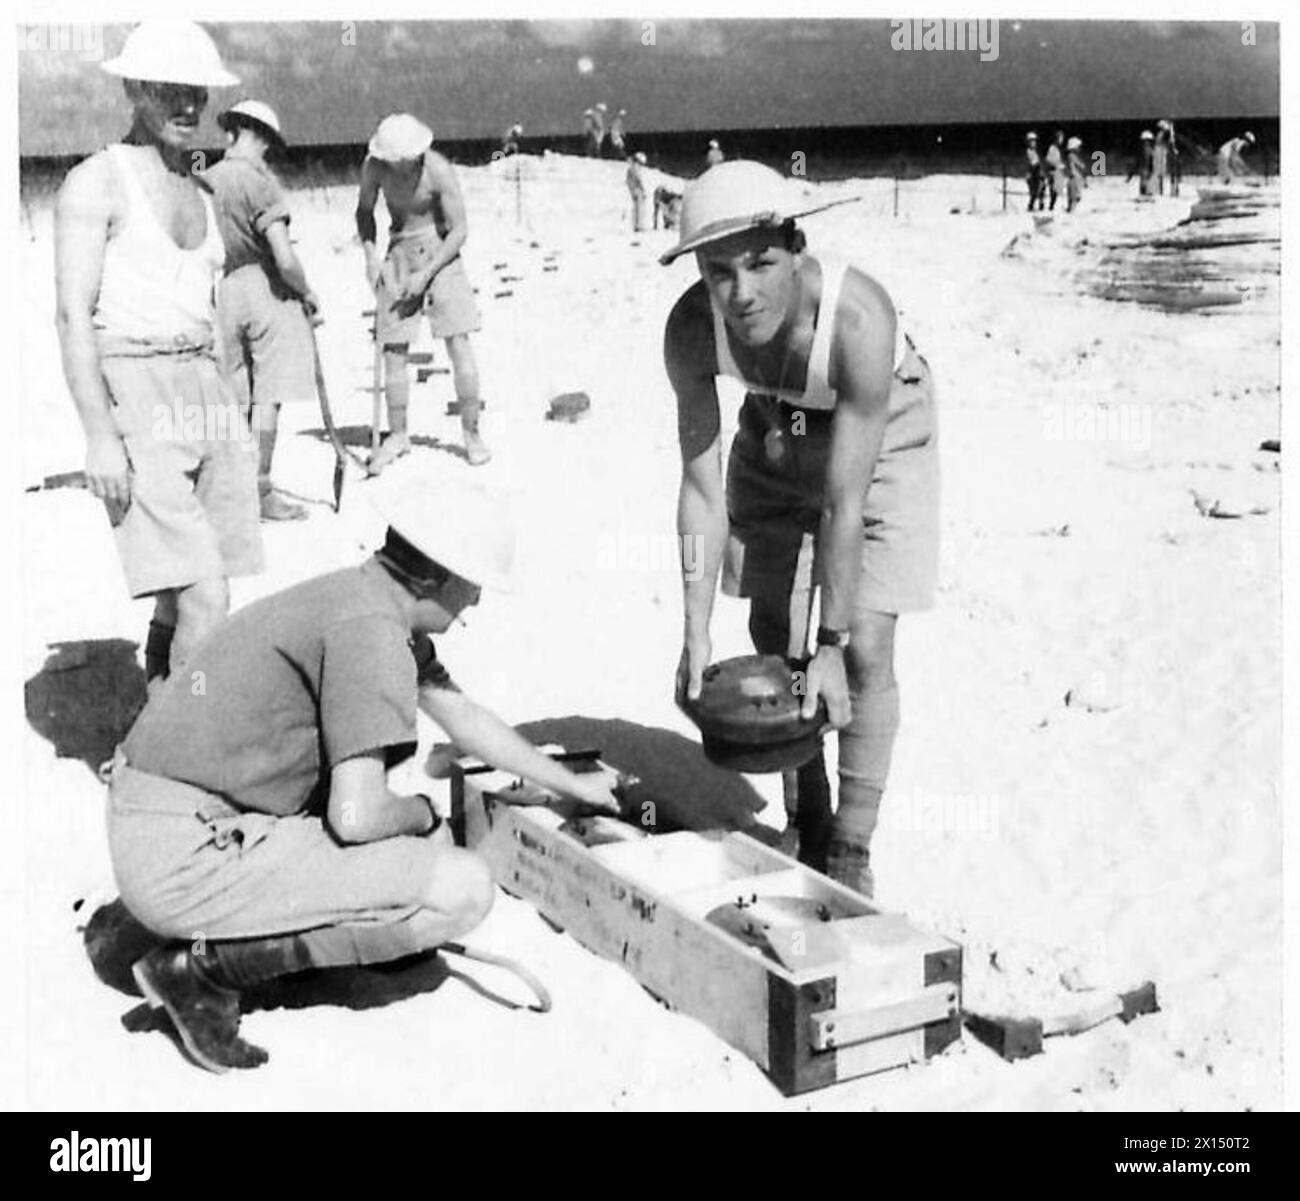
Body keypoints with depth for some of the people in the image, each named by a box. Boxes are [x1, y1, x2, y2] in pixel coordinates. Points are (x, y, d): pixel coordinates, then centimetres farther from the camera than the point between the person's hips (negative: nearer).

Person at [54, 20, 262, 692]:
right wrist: (99, 435, -20)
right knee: (204, 599, -15)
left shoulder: (198, 192, 19)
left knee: (181, 599, 9)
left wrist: (228, 424, 21)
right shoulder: (95, 183, -3)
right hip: (133, 397, -7)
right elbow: (73, 316, -11)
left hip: (207, 397, 7)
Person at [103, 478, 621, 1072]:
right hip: (187, 861, -10)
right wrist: (422, 812, 0)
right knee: (464, 889, -11)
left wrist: (572, 784, 36)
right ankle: (206, 963, -7)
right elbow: (357, 817, -23)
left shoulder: (371, 599, 12)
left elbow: (464, 717, 26)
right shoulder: (372, 628, -18)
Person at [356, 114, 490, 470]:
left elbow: (460, 230, -15)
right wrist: (370, 256, -5)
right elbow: (365, 211, 8)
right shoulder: (374, 166, -9)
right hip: (399, 253, 3)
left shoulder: (439, 170, -20)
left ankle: (472, 434, -1)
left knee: (458, 344, -9)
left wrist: (426, 275, -18)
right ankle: (398, 436, 13)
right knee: (393, 349, 1)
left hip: (439, 253, -3)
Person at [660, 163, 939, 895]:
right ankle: (808, 832, 26)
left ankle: (851, 857, 3)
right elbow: (702, 488, -23)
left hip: (881, 441, -4)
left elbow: (844, 503, -36)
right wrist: (696, 634, -25)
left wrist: (832, 644, -31)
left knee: (866, 650, -11)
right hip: (776, 436, 4)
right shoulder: (692, 329, -29)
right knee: (772, 639, 8)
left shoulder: (859, 321, -41)